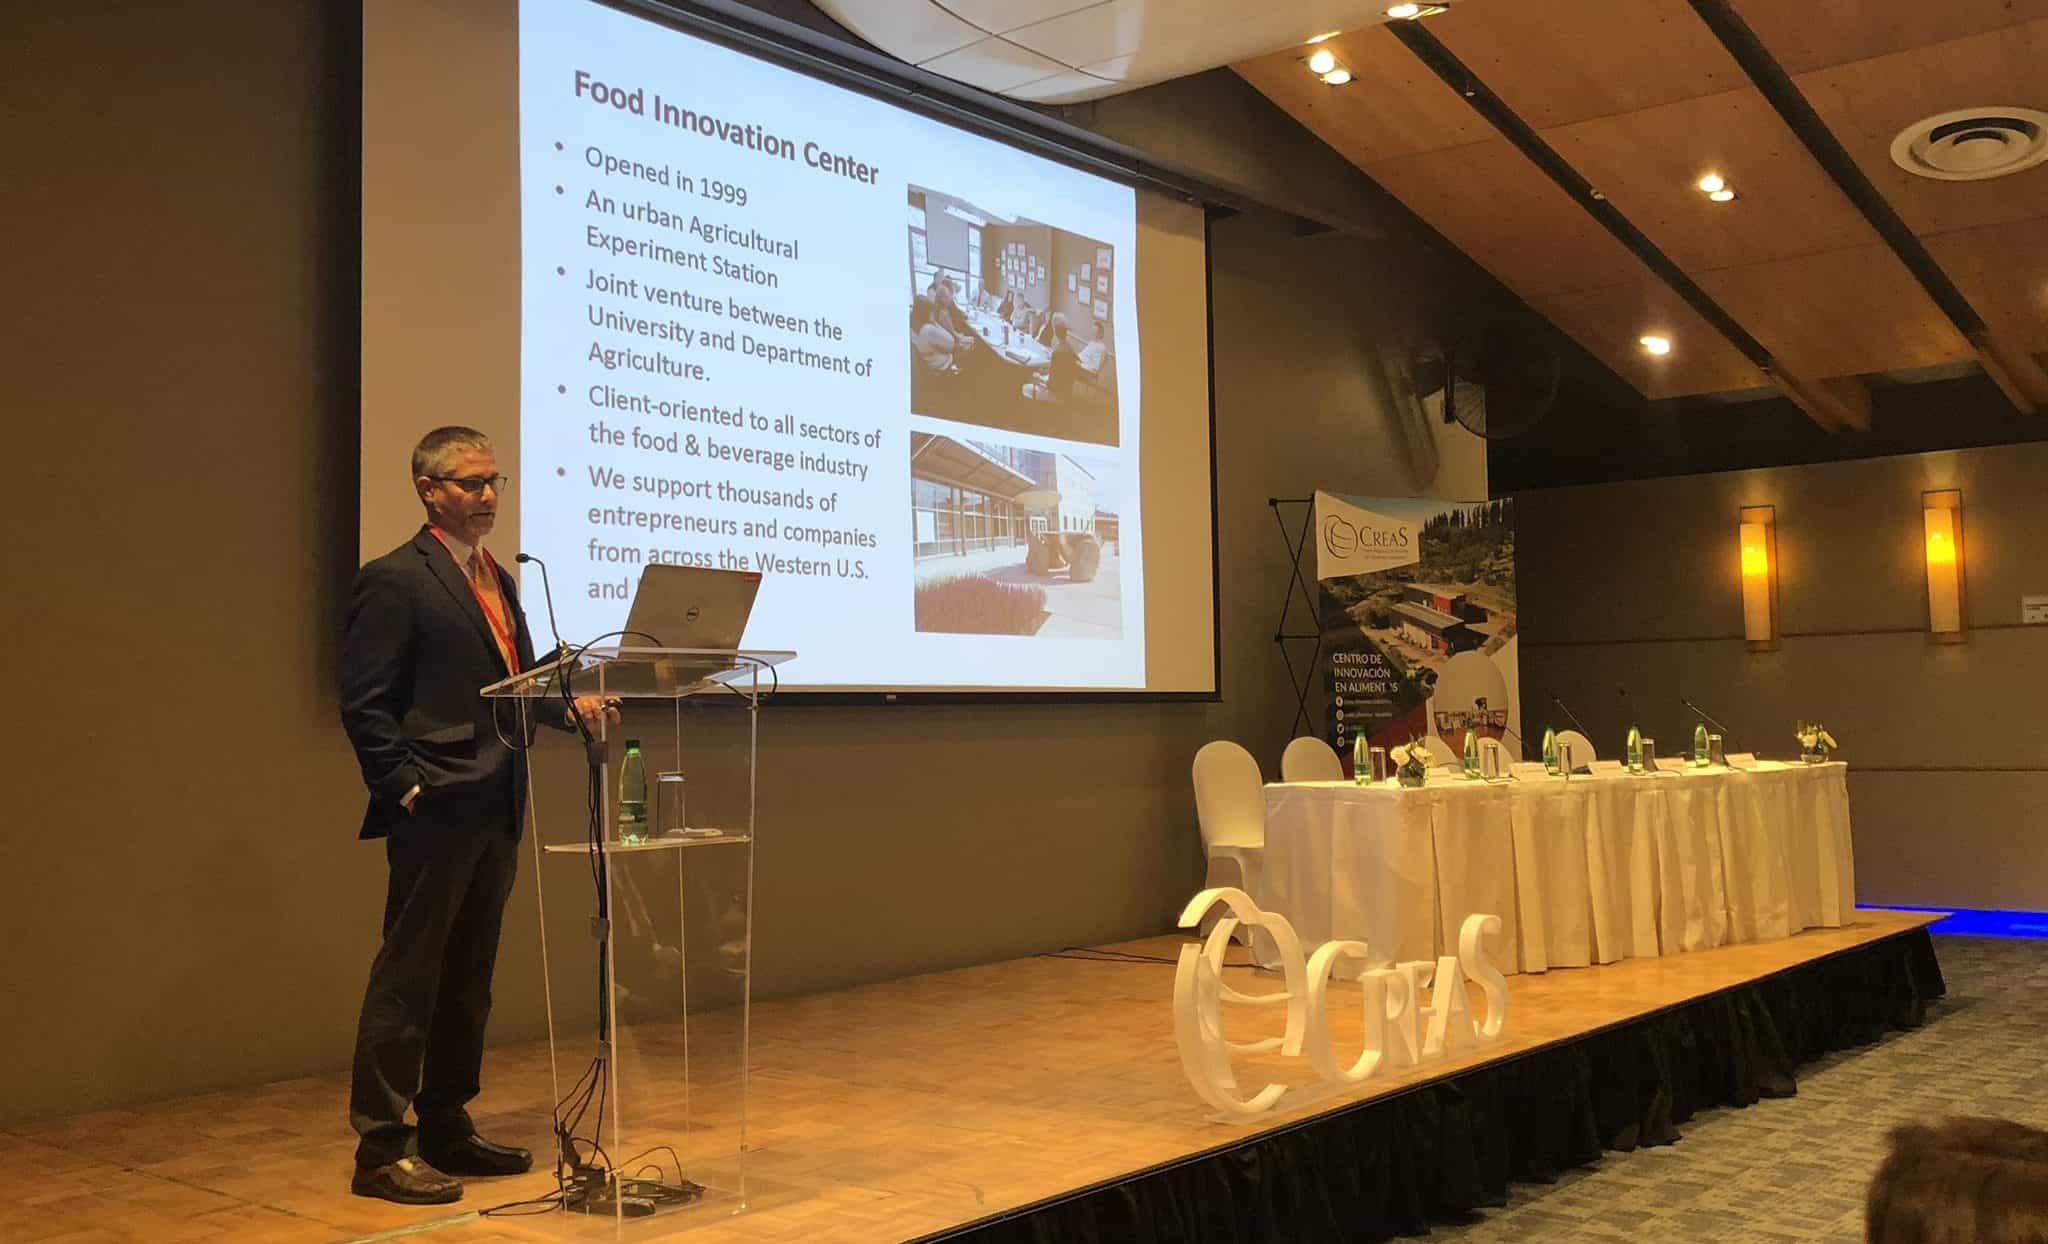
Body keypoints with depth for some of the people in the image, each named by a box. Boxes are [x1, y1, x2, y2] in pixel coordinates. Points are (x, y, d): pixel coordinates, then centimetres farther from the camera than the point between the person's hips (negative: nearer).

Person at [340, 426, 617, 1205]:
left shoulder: (497, 579, 16)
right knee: (407, 980, -2)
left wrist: (569, 704, 2)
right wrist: (408, 787, -16)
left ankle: (447, 1131, 24)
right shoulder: (394, 580, -8)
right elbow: (365, 704, -11)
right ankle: (380, 1149, 6)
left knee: (467, 980, 14)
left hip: (494, 811, 8)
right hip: (435, 813, -8)